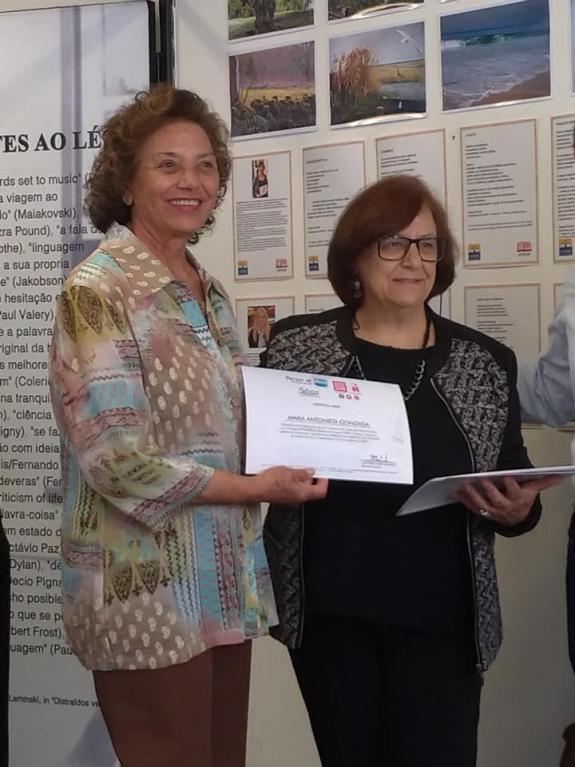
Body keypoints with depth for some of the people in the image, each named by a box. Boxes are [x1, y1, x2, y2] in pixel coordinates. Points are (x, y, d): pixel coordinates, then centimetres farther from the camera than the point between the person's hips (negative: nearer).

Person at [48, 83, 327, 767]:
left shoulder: (210, 293, 12)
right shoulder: (97, 291, -12)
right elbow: (117, 460, -19)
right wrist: (255, 488, -16)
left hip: (225, 588, 7)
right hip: (147, 598, -7)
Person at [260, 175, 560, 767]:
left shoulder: (486, 363, 2)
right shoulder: (296, 346, 0)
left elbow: (519, 493, 8)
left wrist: (516, 511, -13)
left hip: (438, 619, 0)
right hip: (327, 612, 0)